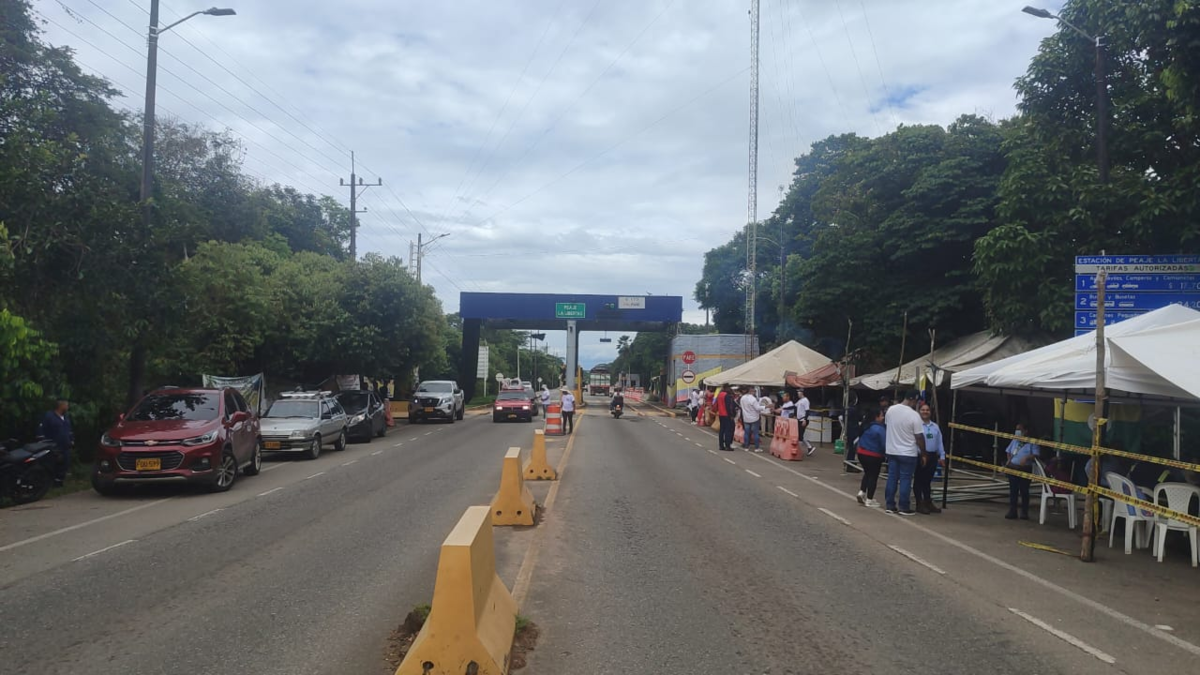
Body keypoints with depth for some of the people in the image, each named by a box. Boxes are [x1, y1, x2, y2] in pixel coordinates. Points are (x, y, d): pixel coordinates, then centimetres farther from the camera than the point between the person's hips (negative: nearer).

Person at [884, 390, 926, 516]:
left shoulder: (890, 409, 0)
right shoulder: (914, 415, -17)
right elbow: (919, 437, -14)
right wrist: (923, 453, -3)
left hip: (891, 451, 5)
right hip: (908, 453, -5)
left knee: (892, 478, 10)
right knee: (905, 480, 2)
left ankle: (890, 506, 14)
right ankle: (904, 508, 5)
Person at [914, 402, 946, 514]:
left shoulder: (935, 426, 13)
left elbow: (939, 442, 14)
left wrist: (942, 456, 9)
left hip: (932, 456, 6)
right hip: (919, 456, -6)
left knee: (928, 480, 14)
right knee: (919, 480, 2)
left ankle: (928, 503, 22)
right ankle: (920, 504, 7)